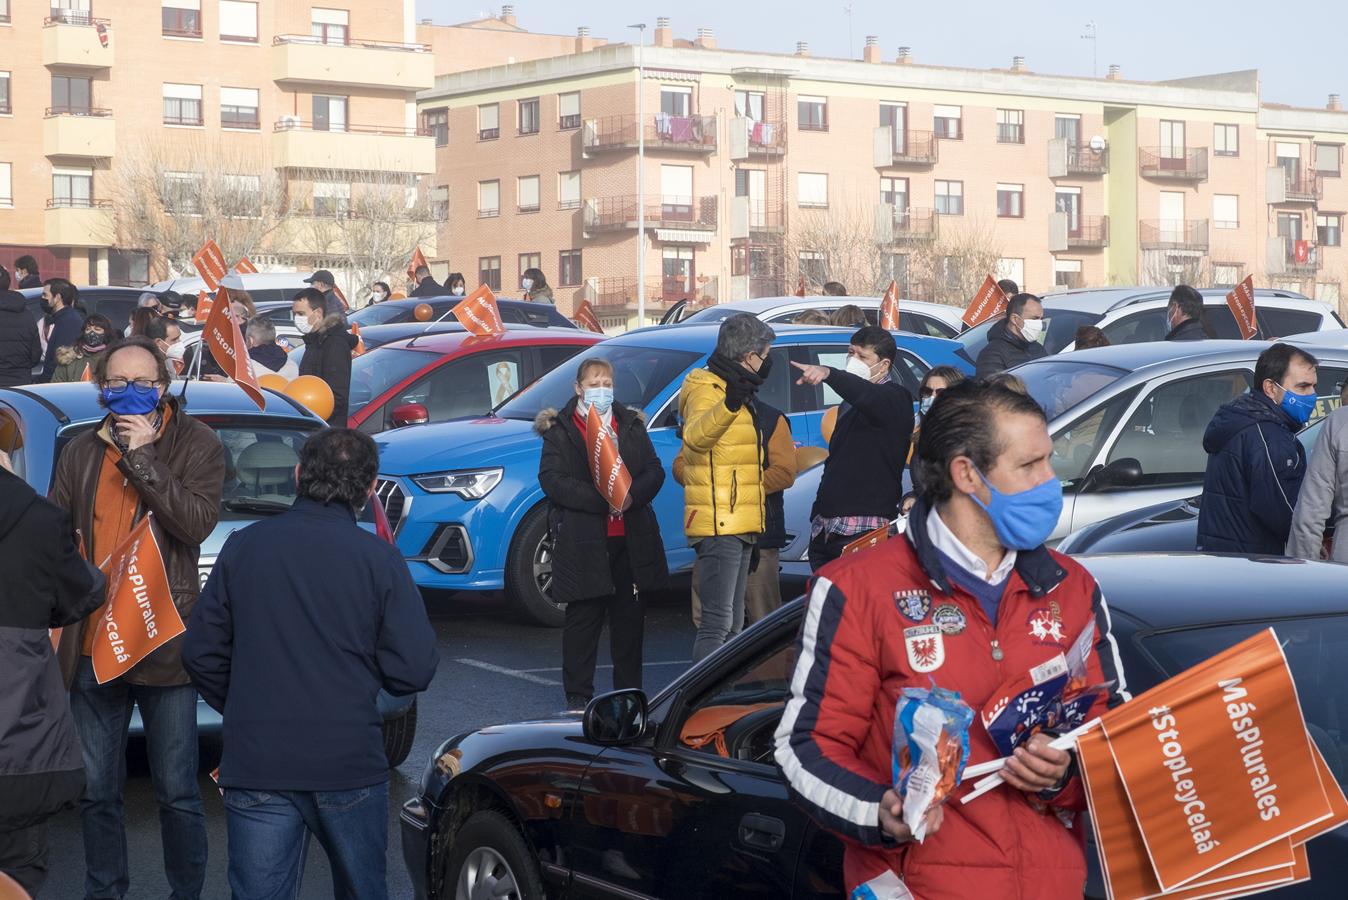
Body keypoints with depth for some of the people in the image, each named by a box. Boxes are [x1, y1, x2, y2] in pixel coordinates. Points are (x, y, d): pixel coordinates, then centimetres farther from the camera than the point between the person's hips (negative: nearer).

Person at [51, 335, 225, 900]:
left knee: (177, 792, 3)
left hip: (164, 644, -4)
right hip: (92, 644, 4)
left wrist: (142, 457, -17)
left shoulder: (195, 445, -2)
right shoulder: (79, 454, 10)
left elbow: (197, 523, -16)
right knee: (97, 791, 12)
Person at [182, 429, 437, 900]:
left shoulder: (243, 546, 0)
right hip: (350, 764, -1)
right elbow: (413, 669, -9)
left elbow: (201, 652, 4)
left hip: (255, 767, 1)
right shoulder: (378, 557, -7)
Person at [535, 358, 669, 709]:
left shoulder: (631, 425, 14)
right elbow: (551, 479, -10)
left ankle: (629, 691, 19)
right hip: (583, 542, -4)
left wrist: (632, 495, -14)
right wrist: (601, 499, -19)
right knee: (583, 619, 0)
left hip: (630, 540, 4)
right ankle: (578, 696, 7)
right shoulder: (560, 430, 2)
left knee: (630, 618, 9)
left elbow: (655, 471, 8)